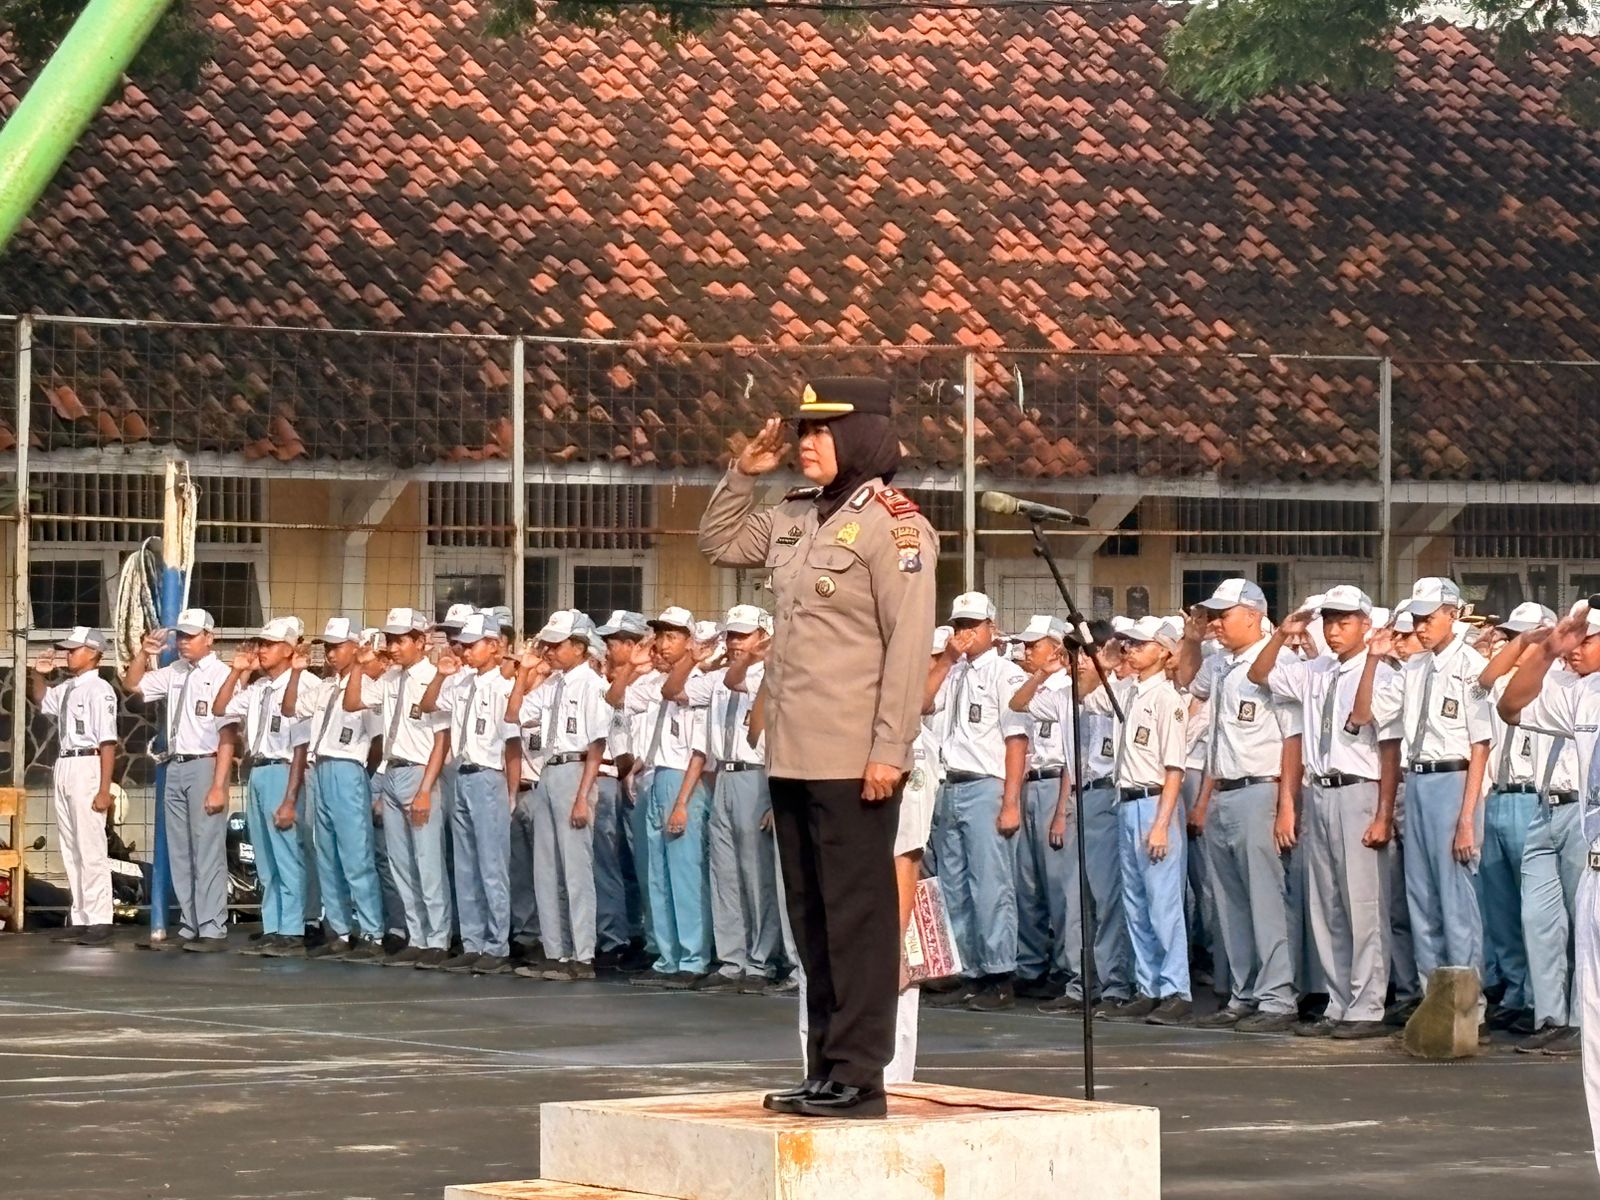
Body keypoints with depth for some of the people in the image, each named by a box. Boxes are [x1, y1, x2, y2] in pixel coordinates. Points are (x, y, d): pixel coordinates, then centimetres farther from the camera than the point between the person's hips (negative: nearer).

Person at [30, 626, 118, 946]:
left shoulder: (99, 690, -13)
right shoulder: (66, 688, 13)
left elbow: (108, 743, -18)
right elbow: (41, 700, 37)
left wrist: (104, 789, -22)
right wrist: (38, 674, 16)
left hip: (86, 768, -9)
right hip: (63, 767, 9)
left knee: (91, 848, -7)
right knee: (70, 848, 12)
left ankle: (99, 922, -5)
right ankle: (79, 918, 17)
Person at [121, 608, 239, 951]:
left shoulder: (221, 675, -11)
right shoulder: (175, 673, 12)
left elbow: (227, 737, -15)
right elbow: (133, 685, 26)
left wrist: (218, 786, -19)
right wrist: (143, 653, 7)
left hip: (205, 766, -8)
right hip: (176, 768, 8)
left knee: (208, 852, -5)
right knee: (179, 854, 11)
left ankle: (212, 931, -2)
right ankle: (189, 928, 17)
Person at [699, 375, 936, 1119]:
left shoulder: (892, 527, -9)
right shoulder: (795, 521, 13)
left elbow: (909, 645, -14)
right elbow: (718, 543, 29)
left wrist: (889, 750, -18)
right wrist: (744, 473, 14)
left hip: (854, 764, -8)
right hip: (792, 755, 8)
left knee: (855, 917, -4)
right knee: (811, 917, 12)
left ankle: (858, 1075, -2)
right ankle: (826, 1070, 18)